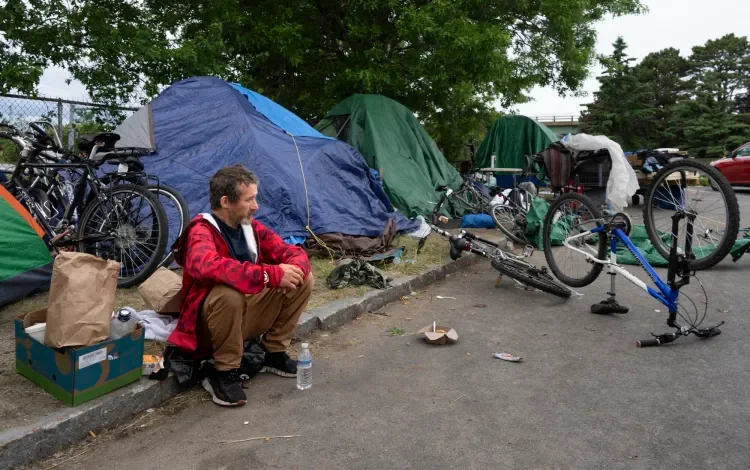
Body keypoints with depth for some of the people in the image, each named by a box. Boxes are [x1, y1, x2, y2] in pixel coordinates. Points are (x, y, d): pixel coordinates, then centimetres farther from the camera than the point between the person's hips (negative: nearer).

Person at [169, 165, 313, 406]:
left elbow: (294, 253, 0)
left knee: (303, 279, -5)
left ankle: (274, 353, 6)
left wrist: (291, 270, -25)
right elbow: (210, 267, -43)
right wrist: (273, 275, -44)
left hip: (246, 314, 7)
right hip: (209, 324, -7)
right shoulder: (201, 232, -21)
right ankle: (224, 373, -17)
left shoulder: (251, 227, -1)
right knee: (229, 292, -39)